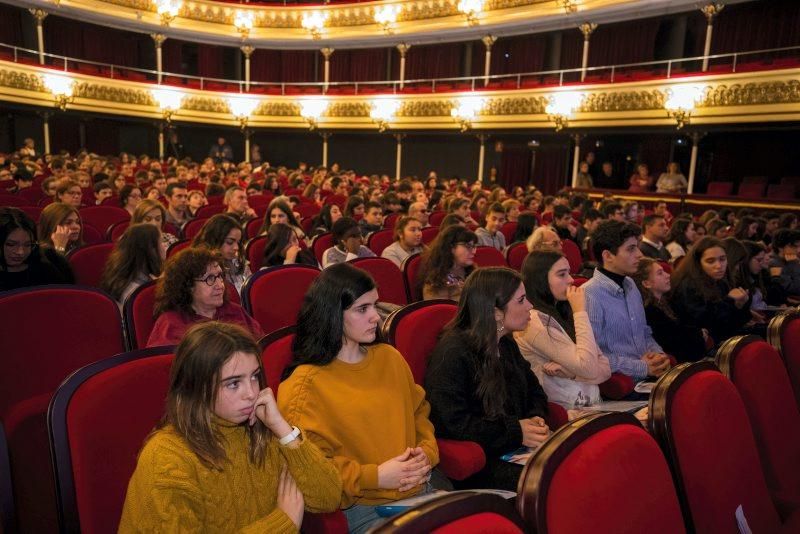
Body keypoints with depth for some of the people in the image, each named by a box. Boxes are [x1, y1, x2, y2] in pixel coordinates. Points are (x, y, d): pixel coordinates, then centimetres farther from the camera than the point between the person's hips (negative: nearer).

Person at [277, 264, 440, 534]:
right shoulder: (305, 384, -9)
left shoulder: (390, 357, 10)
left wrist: (426, 452, 1)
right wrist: (374, 477, -15)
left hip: (420, 492, 6)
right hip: (360, 507, -5)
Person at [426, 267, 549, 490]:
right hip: (476, 462, -8)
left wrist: (537, 418, 0)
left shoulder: (507, 345, 15)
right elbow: (451, 422, -20)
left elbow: (535, 391, 25)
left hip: (517, 448, 8)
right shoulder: (452, 353, -15)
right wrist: (516, 432, -16)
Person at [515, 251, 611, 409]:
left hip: (592, 405, 7)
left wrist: (570, 371, -13)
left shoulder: (562, 313, 11)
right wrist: (580, 312, -14)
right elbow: (589, 369, -19)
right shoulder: (535, 321, -14)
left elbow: (605, 369, 7)